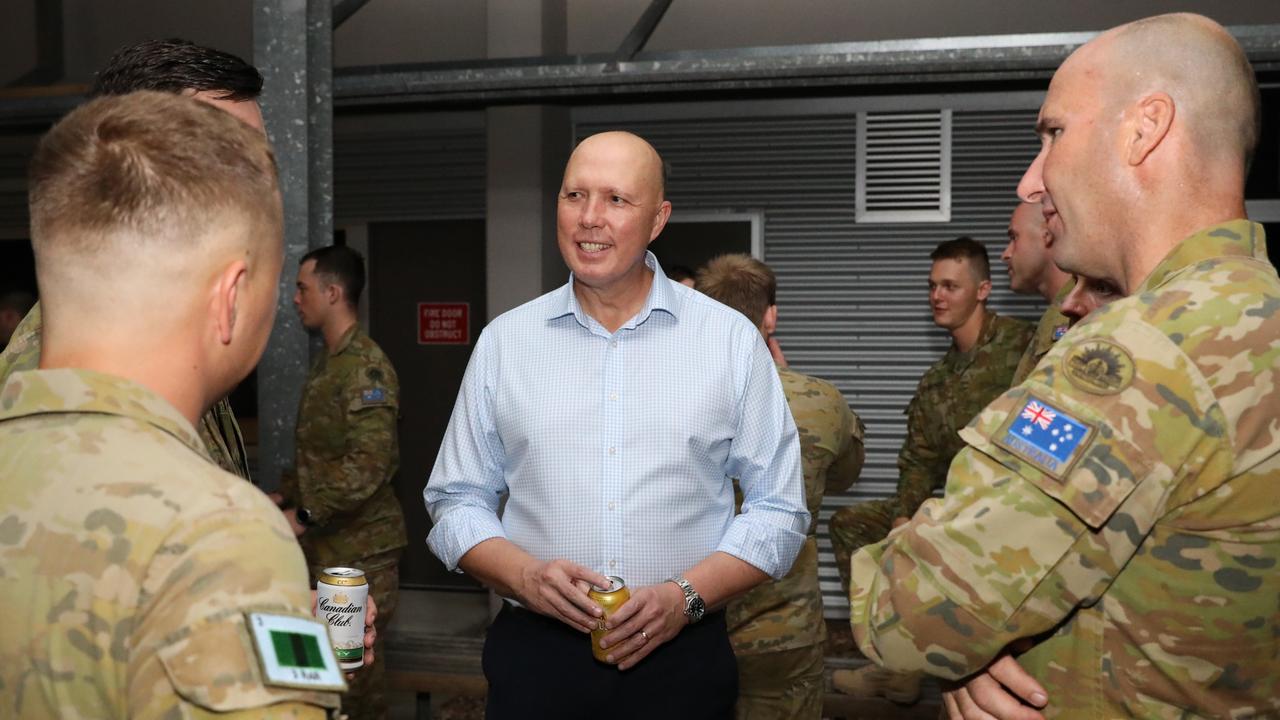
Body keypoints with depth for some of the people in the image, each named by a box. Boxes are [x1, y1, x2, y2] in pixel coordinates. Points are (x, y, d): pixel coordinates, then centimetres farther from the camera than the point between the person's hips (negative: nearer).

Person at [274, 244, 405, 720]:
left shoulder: (365, 365, -17)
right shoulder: (327, 362, 14)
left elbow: (369, 462, -26)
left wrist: (304, 516, -21)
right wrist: (284, 496, 12)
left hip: (359, 547, -9)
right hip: (326, 544, 9)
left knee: (356, 662, 1)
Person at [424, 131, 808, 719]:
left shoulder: (733, 340, -2)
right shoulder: (503, 341, 2)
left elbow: (777, 509, 0)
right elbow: (457, 500, 6)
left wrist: (686, 596, -13)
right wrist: (525, 575, -11)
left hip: (681, 657, 0)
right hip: (532, 653, 1)